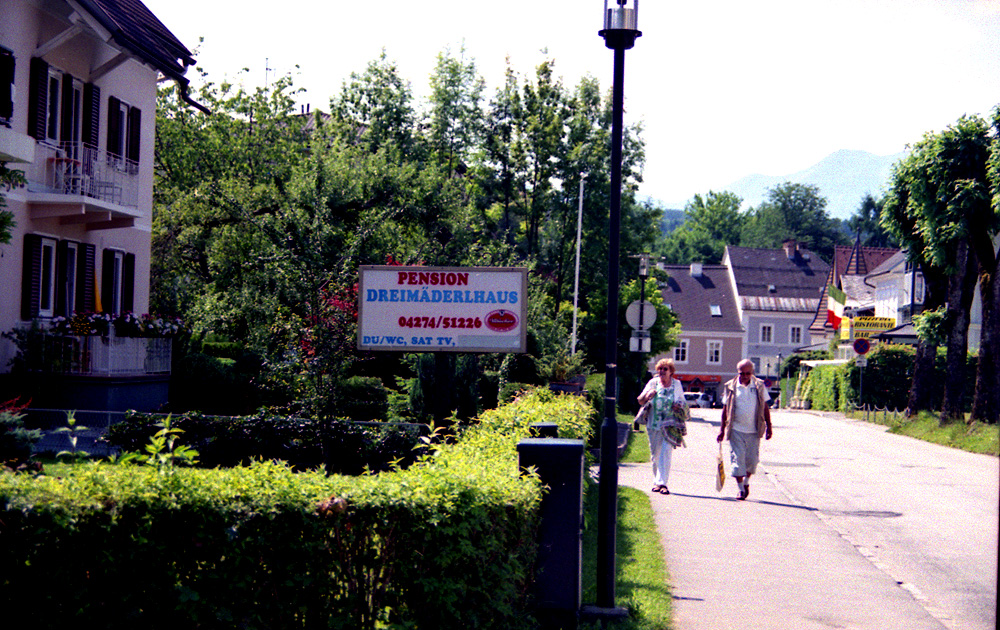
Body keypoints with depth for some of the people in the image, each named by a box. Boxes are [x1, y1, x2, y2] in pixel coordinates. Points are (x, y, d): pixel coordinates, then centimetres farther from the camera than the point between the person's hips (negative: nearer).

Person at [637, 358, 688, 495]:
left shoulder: (677, 384, 6)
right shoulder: (653, 383, 4)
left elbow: (683, 401, 18)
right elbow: (640, 401, 4)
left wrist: (679, 406, -6)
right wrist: (647, 396, -19)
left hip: (670, 425, -1)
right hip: (654, 425, 2)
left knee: (666, 452, -14)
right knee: (655, 455, 8)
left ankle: (662, 483, -16)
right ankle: (656, 482, 23)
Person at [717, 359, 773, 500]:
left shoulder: (759, 386, 4)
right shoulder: (730, 387, 1)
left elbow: (765, 407, 10)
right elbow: (725, 408, 6)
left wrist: (768, 426, 7)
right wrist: (722, 429, 4)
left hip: (754, 430, 1)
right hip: (736, 430, -1)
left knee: (752, 459, 5)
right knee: (738, 459, -5)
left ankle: (746, 482, 31)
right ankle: (741, 489, 2)